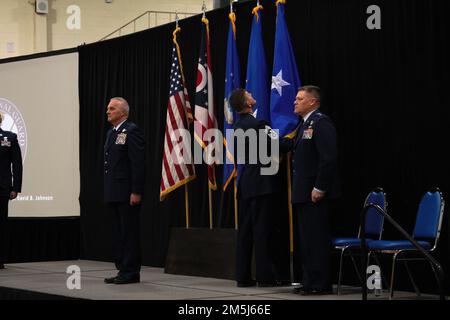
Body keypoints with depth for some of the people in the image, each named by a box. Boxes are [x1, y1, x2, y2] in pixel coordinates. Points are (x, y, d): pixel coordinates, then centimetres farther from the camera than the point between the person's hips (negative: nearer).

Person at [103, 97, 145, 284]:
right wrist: (107, 191, 15)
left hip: (127, 193, -9)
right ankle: (122, 270, 17)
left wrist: (136, 192, -19)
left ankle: (131, 272, 1)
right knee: (118, 233, 11)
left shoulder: (131, 131, -9)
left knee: (129, 233, -4)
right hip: (113, 193, 9)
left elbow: (138, 163, -15)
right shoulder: (111, 132, 17)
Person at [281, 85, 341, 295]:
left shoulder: (321, 123, -14)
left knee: (316, 238, -6)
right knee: (306, 239, 14)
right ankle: (309, 281, 21)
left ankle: (320, 284, 0)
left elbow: (329, 157, -20)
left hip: (315, 193, -10)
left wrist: (319, 188, -22)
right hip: (302, 192, 10)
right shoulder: (304, 124, 17)